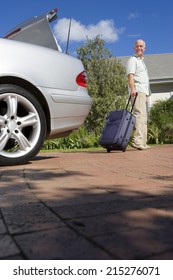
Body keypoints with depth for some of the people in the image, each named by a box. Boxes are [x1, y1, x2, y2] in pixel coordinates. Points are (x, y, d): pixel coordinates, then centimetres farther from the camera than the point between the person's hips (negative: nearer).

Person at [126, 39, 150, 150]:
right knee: (140, 115, -22)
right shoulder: (133, 60, -1)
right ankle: (138, 141, -29)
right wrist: (133, 89, -30)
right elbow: (130, 75, -16)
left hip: (143, 92, 10)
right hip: (137, 91, -10)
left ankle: (143, 143, 13)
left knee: (143, 117, 9)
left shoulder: (142, 61, 28)